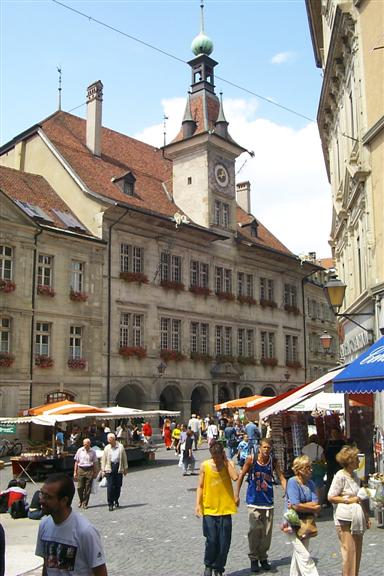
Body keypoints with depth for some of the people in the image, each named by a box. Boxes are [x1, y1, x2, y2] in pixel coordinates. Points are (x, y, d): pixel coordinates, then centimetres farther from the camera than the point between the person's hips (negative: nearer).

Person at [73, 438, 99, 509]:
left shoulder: (92, 452, 2)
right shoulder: (80, 451, 4)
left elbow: (95, 463, 6)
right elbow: (76, 462, 8)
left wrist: (95, 472, 3)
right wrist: (75, 472, 5)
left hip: (89, 470, -1)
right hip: (81, 470, 1)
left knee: (87, 488, 1)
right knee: (80, 487, 0)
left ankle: (85, 503, 12)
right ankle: (80, 501, 23)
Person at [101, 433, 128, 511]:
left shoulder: (120, 447, 4)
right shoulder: (107, 448, 5)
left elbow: (124, 458, 9)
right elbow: (103, 459, 6)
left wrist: (125, 468, 9)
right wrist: (103, 470, 1)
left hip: (118, 467, 1)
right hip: (109, 468, -1)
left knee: (118, 486, 7)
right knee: (110, 486, -6)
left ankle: (116, 500, 28)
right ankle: (110, 503, -1)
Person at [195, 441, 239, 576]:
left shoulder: (229, 463, -3)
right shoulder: (205, 465, -2)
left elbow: (235, 477, -22)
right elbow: (200, 486, 3)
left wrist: (226, 461, -15)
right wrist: (198, 504, -5)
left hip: (225, 509, 1)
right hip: (209, 509, 0)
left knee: (224, 543, 3)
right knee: (211, 540, -4)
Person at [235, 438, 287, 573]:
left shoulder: (273, 461, -3)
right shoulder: (251, 459, -9)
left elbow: (282, 478, -6)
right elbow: (241, 476, -1)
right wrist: (236, 495, -2)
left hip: (268, 501, 2)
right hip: (254, 500, -2)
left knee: (267, 531, 6)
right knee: (255, 529, -8)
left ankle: (263, 557, 25)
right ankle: (253, 558, 9)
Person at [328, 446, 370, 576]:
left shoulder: (354, 475, 13)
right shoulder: (340, 476, -13)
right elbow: (331, 497, -12)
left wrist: (366, 516, 20)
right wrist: (349, 500, -16)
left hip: (357, 518, 8)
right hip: (345, 520, -8)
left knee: (357, 550, 11)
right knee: (349, 550, -4)